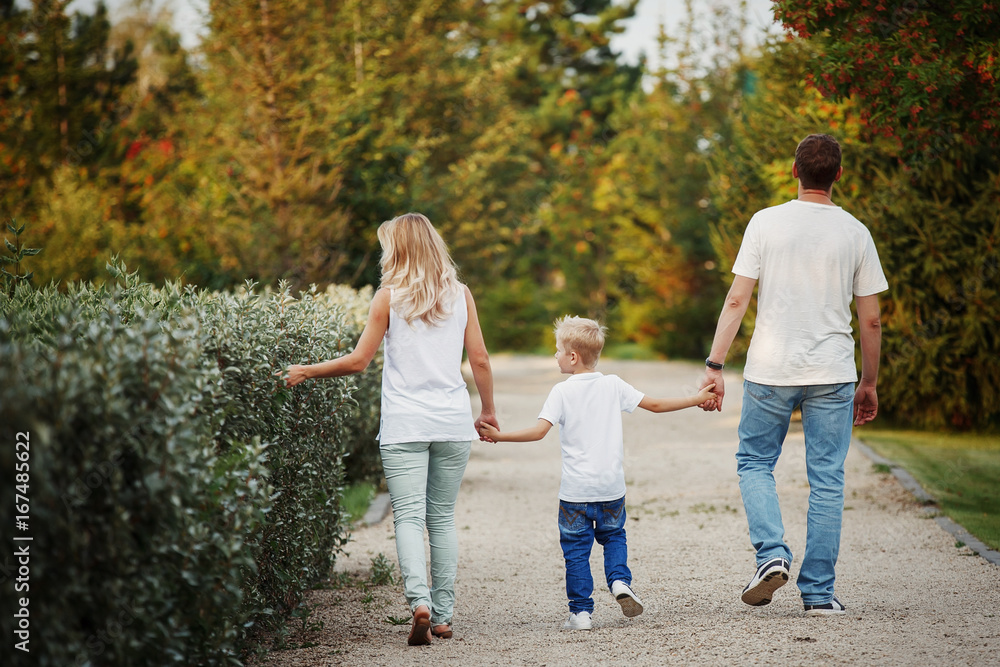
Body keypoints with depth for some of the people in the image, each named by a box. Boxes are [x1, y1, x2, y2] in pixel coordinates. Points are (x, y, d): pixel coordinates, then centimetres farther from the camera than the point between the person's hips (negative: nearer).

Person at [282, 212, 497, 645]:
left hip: (404, 426, -3)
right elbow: (479, 359, 7)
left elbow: (358, 361, -2)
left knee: (408, 517, -5)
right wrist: (488, 410, 19)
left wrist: (306, 371, 11)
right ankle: (443, 615, 10)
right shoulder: (460, 295, 7)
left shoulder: (389, 297, -1)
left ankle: (420, 600, -25)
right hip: (453, 423, 3)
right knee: (442, 519, 11)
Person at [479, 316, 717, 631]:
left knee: (576, 548, 6)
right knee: (613, 535, 23)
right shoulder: (613, 385, 1)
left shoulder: (562, 392, -8)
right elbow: (654, 405, 5)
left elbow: (539, 431, -17)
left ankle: (580, 612, 3)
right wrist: (696, 400, 15)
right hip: (612, 487, 3)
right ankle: (620, 580, -1)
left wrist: (499, 436, -13)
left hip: (576, 490, -3)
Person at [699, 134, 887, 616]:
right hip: (833, 376, 1)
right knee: (826, 480, 6)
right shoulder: (855, 233, 1)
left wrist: (715, 365, -4)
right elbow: (871, 319, 3)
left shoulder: (766, 223, -3)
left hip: (770, 370, -1)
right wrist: (869, 384, 13)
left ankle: (771, 553, -4)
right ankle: (819, 592, 7)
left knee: (754, 462, 16)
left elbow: (737, 300, -7)